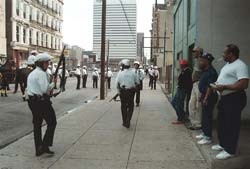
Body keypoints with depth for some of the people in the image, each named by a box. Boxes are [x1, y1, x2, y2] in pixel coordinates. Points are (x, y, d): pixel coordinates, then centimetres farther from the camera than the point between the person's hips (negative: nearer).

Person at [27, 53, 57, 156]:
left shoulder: (31, 74, 16)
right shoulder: (42, 74, -14)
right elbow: (45, 89, -23)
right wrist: (53, 83, -7)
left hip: (32, 101, 9)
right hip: (42, 101, -9)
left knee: (37, 125, 13)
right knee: (52, 123, 3)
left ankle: (38, 149, 19)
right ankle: (44, 146, -3)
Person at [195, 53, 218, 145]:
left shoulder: (211, 72, -18)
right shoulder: (205, 71, 14)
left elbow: (210, 87, -23)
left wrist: (206, 98, -25)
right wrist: (201, 95, 19)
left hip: (209, 97, -10)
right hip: (204, 96, 10)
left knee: (207, 116, -6)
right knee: (204, 116, 17)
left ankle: (208, 137, 0)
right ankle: (204, 133, 28)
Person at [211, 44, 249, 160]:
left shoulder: (240, 66, -18)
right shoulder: (228, 64, 15)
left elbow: (244, 84, -27)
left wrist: (224, 87, -25)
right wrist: (217, 85, 6)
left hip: (234, 99, -10)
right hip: (224, 98, 10)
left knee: (231, 125, -2)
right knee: (222, 123, 18)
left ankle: (230, 150, 8)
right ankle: (223, 144, 33)